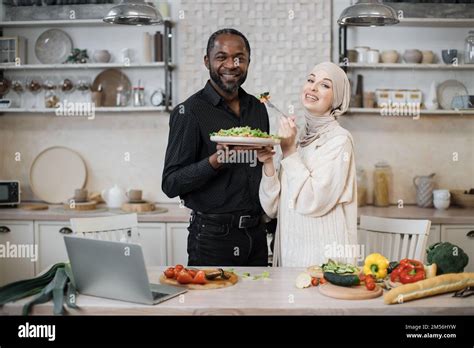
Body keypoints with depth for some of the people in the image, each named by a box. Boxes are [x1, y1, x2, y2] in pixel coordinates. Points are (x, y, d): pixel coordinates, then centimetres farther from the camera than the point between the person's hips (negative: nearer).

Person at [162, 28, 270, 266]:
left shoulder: (257, 108, 9)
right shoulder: (189, 112, -10)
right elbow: (171, 184, -16)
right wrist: (216, 161, -28)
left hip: (256, 234, 6)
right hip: (213, 236, -6)